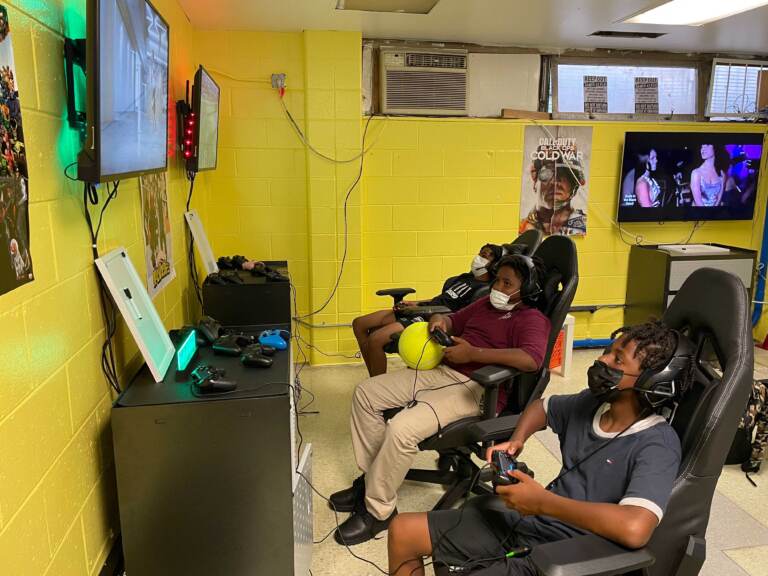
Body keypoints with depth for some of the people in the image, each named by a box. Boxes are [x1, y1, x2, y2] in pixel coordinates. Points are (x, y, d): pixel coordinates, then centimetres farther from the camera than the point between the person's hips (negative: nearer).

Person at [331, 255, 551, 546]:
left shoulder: (532, 319, -6)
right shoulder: (486, 303, 19)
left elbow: (532, 358, -26)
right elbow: (454, 320, 31)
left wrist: (473, 353, -24)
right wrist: (440, 320, 5)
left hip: (474, 389, -9)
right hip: (442, 370, 10)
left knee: (402, 428, -30)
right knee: (365, 393, 4)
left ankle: (377, 510, -8)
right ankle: (372, 478, 13)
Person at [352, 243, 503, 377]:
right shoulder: (465, 277, 21)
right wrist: (416, 303, 14)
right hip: (421, 311, 10)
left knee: (375, 338, -28)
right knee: (359, 324, 4)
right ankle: (374, 376, 10)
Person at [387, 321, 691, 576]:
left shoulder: (657, 445, -19)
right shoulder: (593, 403, 2)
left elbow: (634, 528, -36)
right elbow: (541, 406, 23)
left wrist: (541, 502, -26)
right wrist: (516, 440, 1)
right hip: (525, 521, 7)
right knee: (402, 532, 5)